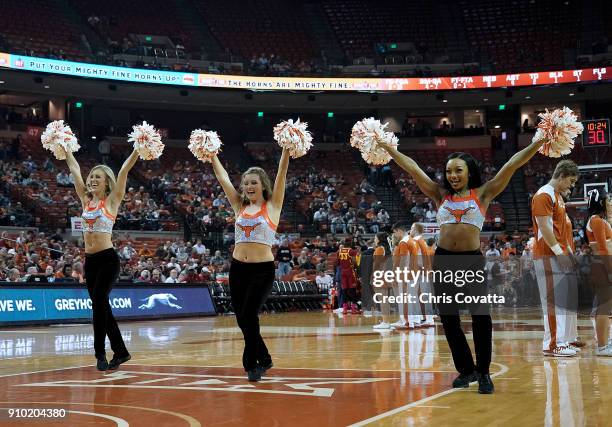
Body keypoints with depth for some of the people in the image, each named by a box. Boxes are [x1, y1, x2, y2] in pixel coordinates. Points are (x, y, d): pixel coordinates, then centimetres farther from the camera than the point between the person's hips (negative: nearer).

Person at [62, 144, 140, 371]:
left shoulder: (112, 200, -2)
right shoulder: (86, 200, 11)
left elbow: (124, 170, -10)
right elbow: (75, 169, 16)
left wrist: (138, 148, -14)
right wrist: (65, 147, 18)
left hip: (107, 259, -6)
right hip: (90, 260, 6)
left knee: (99, 303, -14)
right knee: (101, 305, 8)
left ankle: (100, 353, -7)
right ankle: (120, 351, 18)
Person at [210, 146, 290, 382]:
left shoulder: (272, 205, 1)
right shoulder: (240, 206, 10)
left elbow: (281, 174, -8)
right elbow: (223, 178, 12)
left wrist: (287, 148, -15)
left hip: (262, 270, -5)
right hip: (238, 268, 5)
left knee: (249, 316, -14)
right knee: (242, 318, 7)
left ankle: (251, 363, 3)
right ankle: (263, 359, 26)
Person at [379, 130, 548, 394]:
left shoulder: (482, 194, 6)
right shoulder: (440, 195, 12)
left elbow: (511, 165, 1)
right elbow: (413, 169, 12)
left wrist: (541, 141, -1)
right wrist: (389, 149, 11)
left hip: (473, 260, -3)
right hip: (443, 260, 3)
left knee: (481, 315, -13)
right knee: (448, 318, 7)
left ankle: (483, 372, 0)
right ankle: (466, 369, 22)